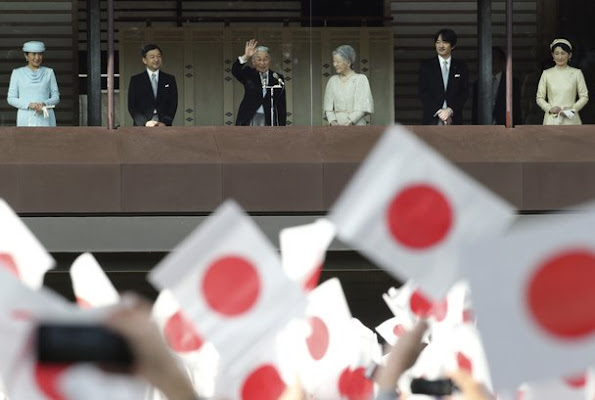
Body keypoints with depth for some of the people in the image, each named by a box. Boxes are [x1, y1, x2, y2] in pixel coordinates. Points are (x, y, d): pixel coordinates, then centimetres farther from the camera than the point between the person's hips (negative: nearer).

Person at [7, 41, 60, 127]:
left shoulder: (49, 72, 10)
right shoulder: (17, 73, 8)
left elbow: (56, 97, 10)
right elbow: (11, 98, 6)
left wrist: (44, 104, -12)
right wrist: (29, 104, -11)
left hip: (45, 120, 0)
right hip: (26, 119, 0)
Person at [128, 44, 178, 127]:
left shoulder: (170, 79, 14)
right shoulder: (135, 80, 10)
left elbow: (173, 104, 9)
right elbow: (132, 106, 4)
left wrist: (165, 122, -8)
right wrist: (145, 123, -11)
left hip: (164, 126, 1)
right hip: (142, 128, -1)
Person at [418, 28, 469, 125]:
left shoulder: (461, 67, 12)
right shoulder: (426, 66, 10)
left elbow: (464, 93, 6)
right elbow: (422, 92, 3)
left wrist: (450, 110, -10)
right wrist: (438, 112, -8)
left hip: (454, 119, 1)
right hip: (433, 119, -1)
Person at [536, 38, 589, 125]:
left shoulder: (576, 73, 6)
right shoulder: (546, 74, 8)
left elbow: (584, 96, 7)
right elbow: (539, 98, 9)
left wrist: (572, 109, -8)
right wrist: (550, 109, -7)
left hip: (570, 119, -1)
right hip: (551, 120, 1)